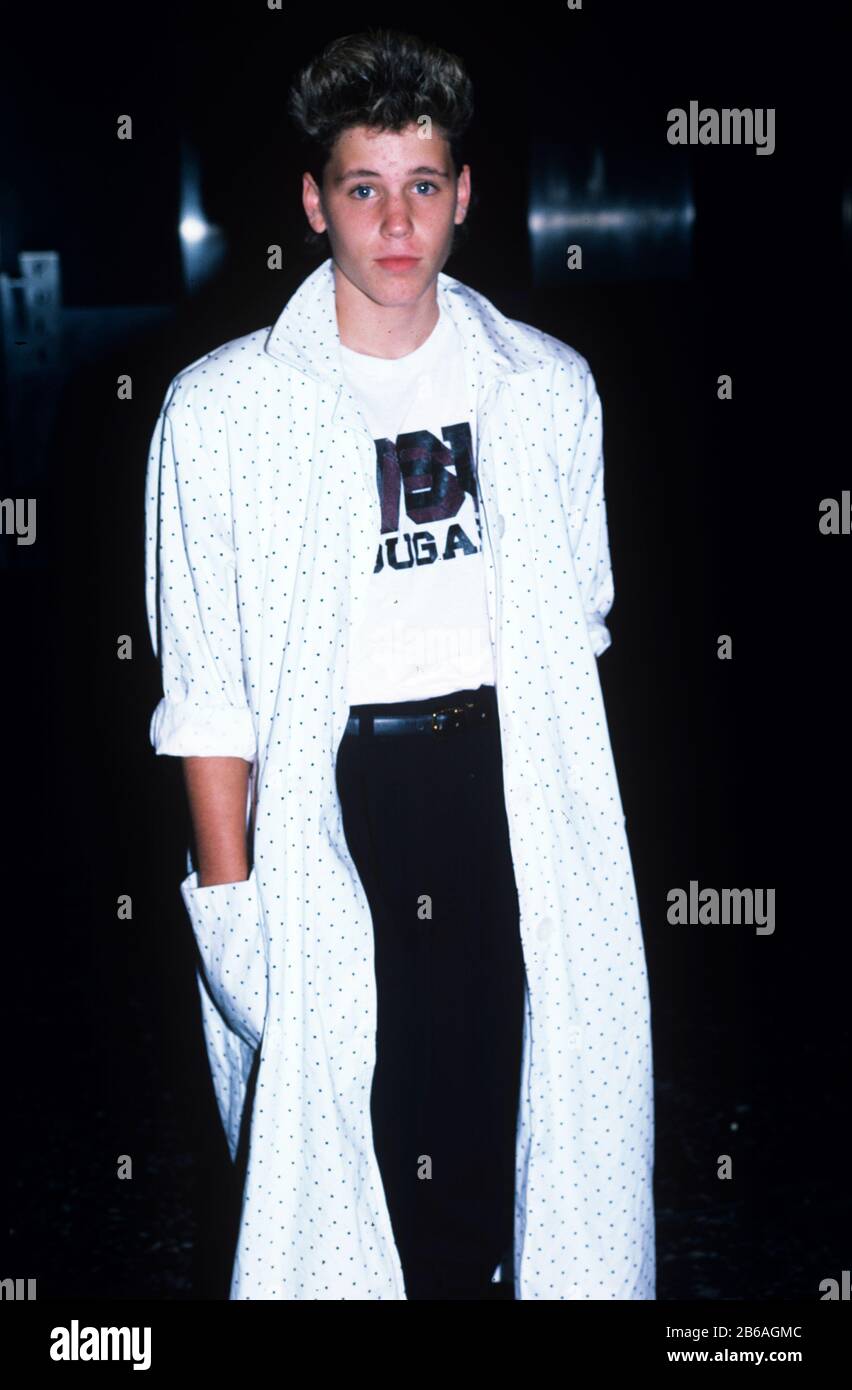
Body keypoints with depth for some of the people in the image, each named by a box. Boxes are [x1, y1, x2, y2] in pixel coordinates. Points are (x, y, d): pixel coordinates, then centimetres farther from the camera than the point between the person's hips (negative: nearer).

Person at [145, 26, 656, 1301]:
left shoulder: (549, 388, 5)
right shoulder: (223, 406, -3)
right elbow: (205, 682, -3)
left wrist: (566, 805, 10)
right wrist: (226, 888, -7)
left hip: (509, 779, 2)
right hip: (326, 785, -2)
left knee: (511, 1093, 8)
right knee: (336, 1104, 2)